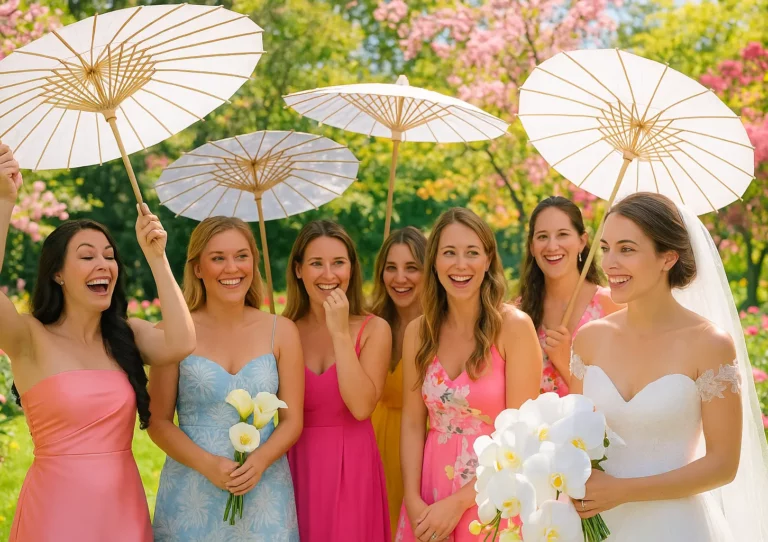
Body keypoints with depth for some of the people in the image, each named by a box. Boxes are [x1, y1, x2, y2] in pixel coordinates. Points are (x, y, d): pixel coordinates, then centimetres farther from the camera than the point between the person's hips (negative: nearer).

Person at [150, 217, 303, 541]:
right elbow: (158, 421, -3)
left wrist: (260, 461, -15)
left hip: (264, 493, 2)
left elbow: (292, 420, 3)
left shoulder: (282, 331, 2)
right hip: (191, 498, -1)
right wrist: (207, 465, -17)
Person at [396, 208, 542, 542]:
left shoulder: (514, 326, -12)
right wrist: (413, 501, -10)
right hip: (430, 492, 3)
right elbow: (412, 424, 2)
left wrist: (458, 502, -15)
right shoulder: (418, 332, 0)